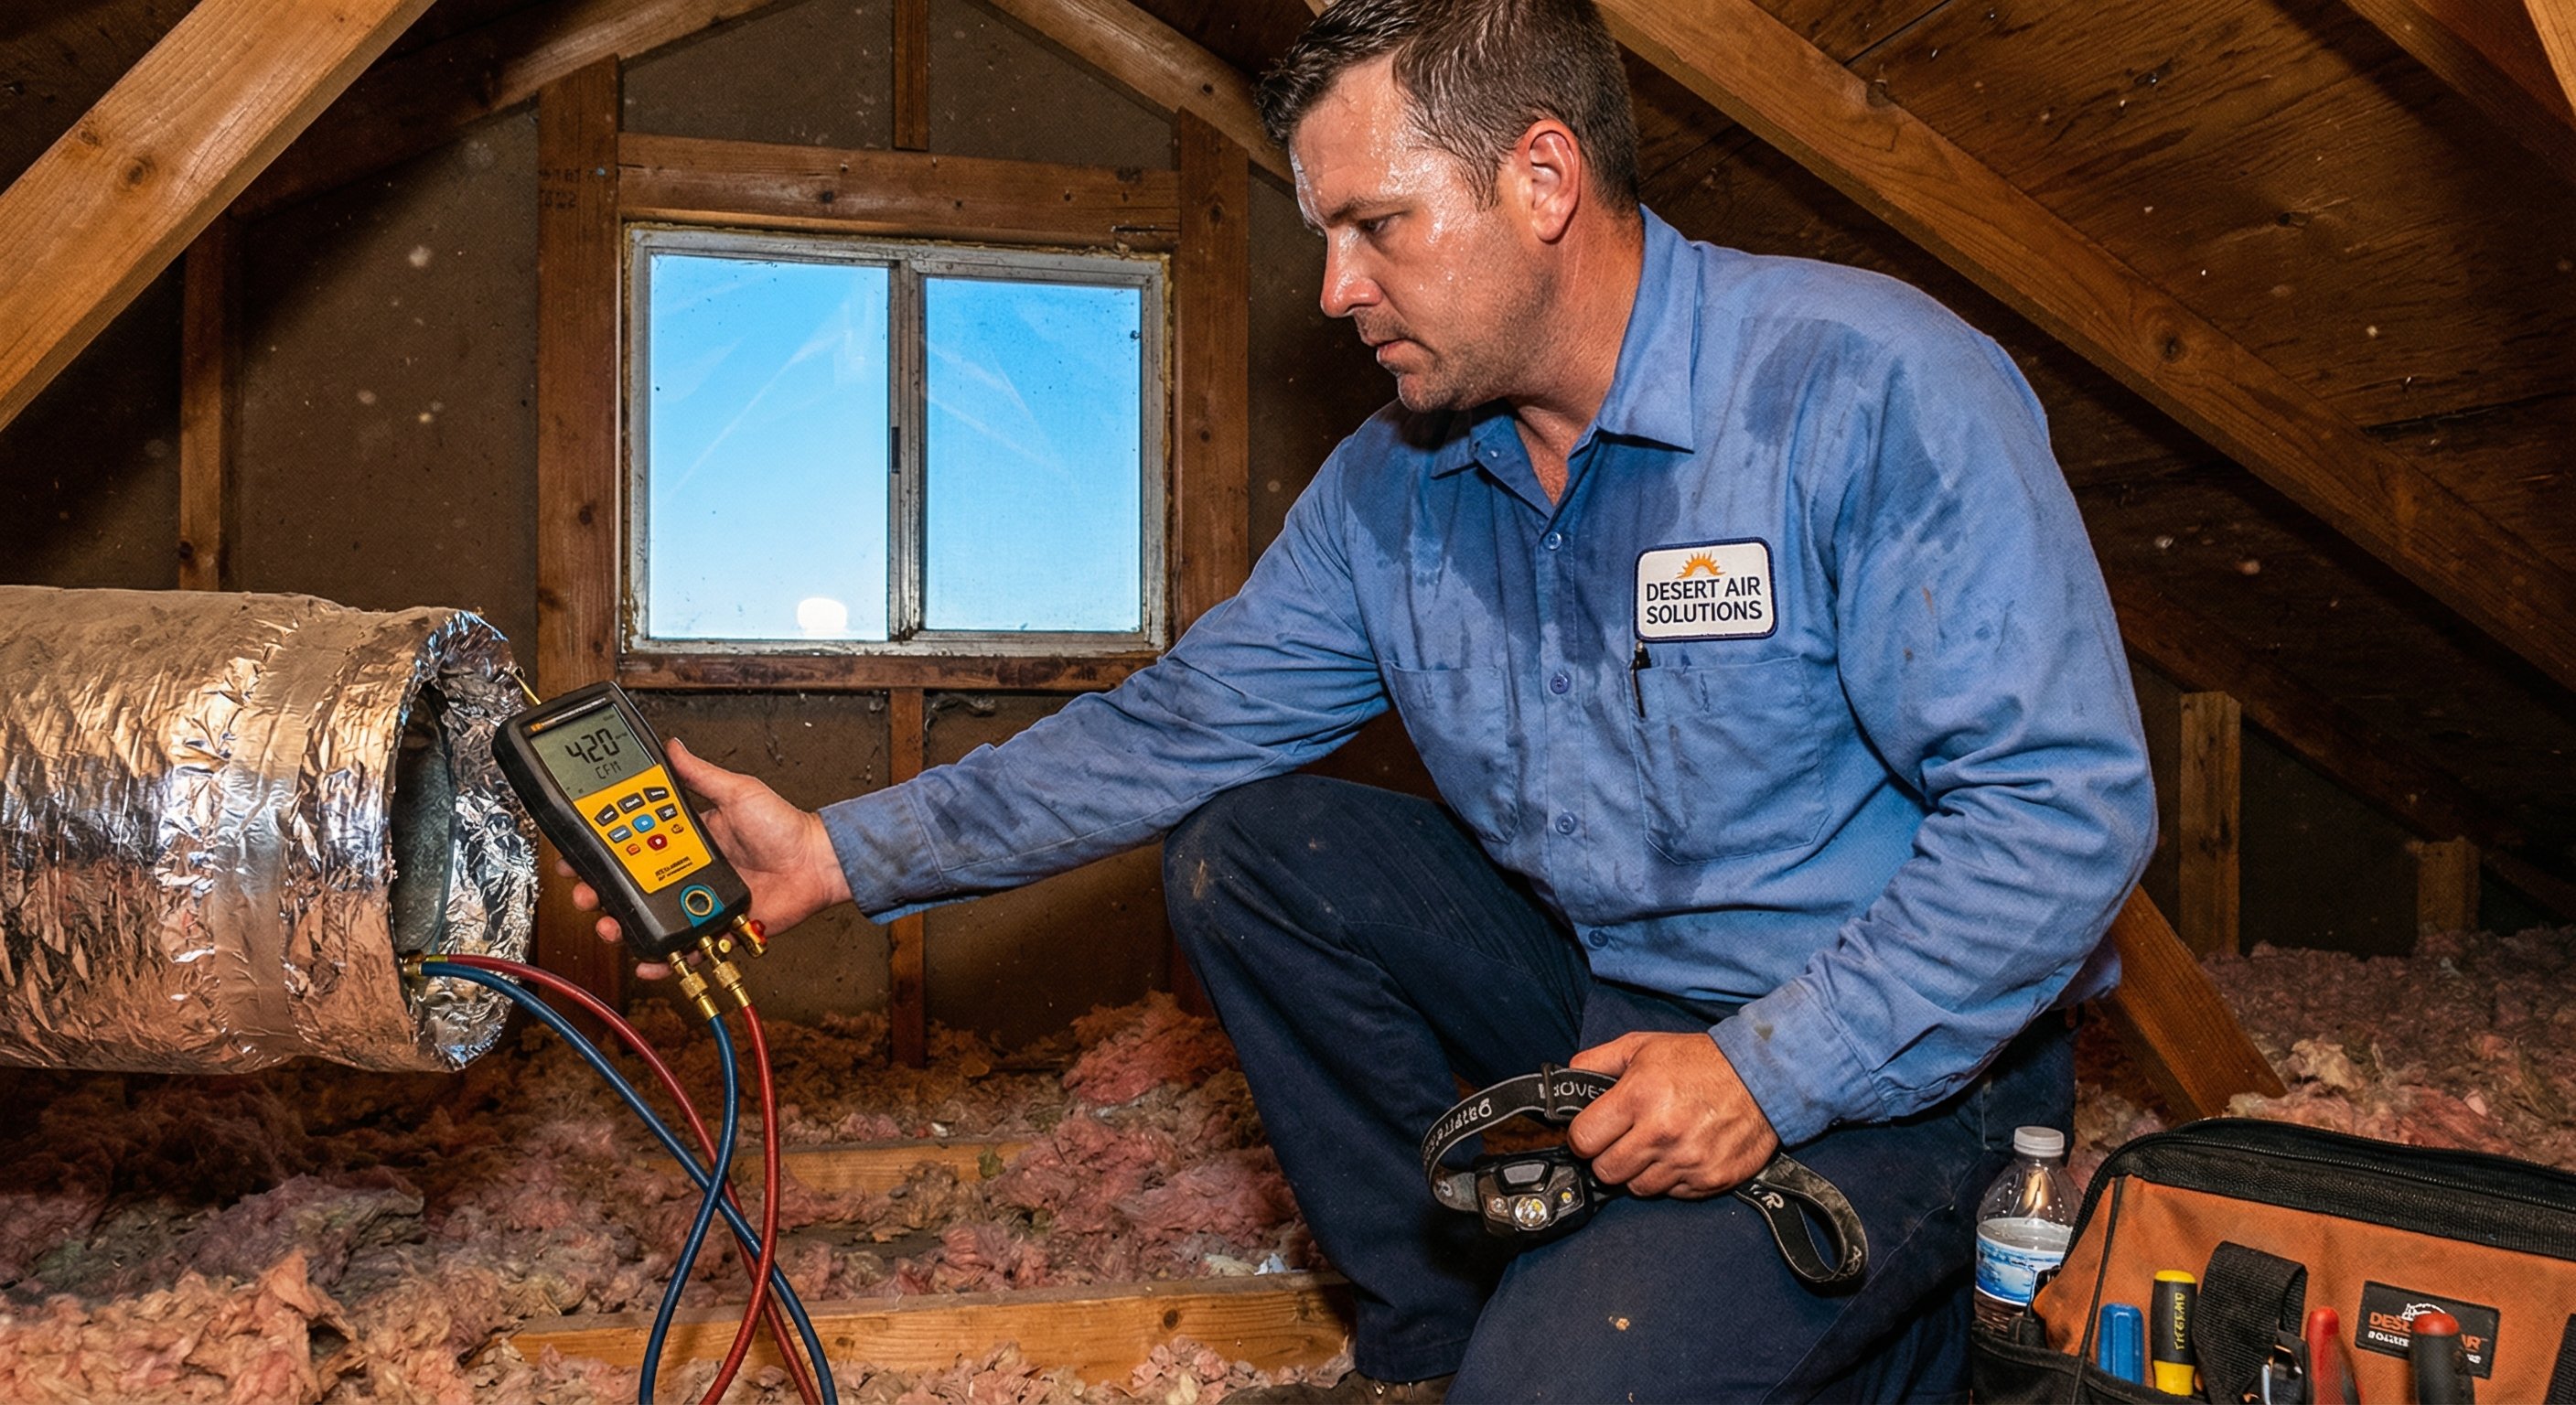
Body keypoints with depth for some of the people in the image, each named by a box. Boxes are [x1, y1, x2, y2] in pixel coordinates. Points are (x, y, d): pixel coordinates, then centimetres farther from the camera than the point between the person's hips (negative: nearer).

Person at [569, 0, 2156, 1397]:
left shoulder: (1873, 389, -19)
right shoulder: (1390, 489, 1)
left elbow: (2064, 801, -20)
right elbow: (1177, 724, 3)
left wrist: (1770, 1070, -25)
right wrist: (845, 852, -3)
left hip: (1887, 1057, -6)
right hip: (1597, 987, 6)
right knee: (1244, 852, -5)